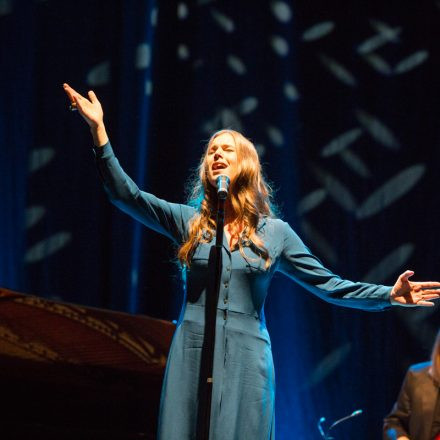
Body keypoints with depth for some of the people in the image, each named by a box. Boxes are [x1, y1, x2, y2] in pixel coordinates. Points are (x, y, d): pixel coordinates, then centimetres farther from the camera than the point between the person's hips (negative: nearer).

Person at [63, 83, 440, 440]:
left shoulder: (274, 232, 9)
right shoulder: (188, 221, 9)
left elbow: (327, 284, 8)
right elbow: (125, 194, -1)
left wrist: (390, 295, -3)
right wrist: (98, 129, -8)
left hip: (247, 358, 0)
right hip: (192, 355, 0)